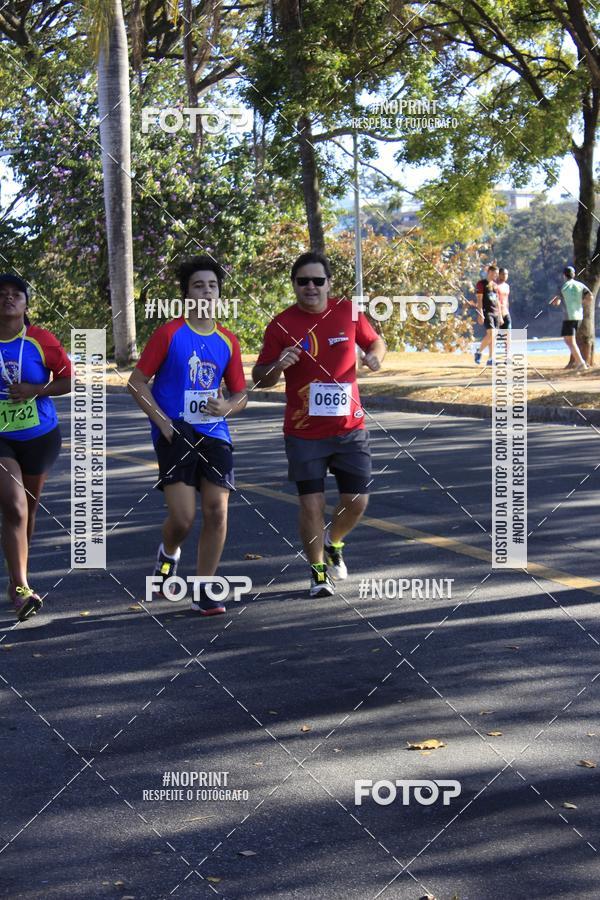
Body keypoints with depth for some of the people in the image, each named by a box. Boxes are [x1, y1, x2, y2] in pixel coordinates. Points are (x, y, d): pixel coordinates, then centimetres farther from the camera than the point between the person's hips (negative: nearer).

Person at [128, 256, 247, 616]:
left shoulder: (228, 341, 9)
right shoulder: (169, 334, -2)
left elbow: (241, 394, 16)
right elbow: (137, 381, 0)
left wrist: (227, 407, -8)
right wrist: (163, 422, -9)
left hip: (214, 434, 4)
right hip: (175, 434, -4)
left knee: (217, 511, -4)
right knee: (183, 518, -11)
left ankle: (203, 592, 9)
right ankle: (169, 553, 25)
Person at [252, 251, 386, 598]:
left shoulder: (348, 311, 0)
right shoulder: (281, 325, -6)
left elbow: (375, 341, 16)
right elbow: (260, 378, -1)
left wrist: (375, 355, -8)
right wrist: (278, 367, -23)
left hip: (350, 427, 2)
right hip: (304, 433, -2)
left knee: (357, 500, 5)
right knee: (312, 503, -3)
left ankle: (333, 542, 36)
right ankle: (319, 571, 16)